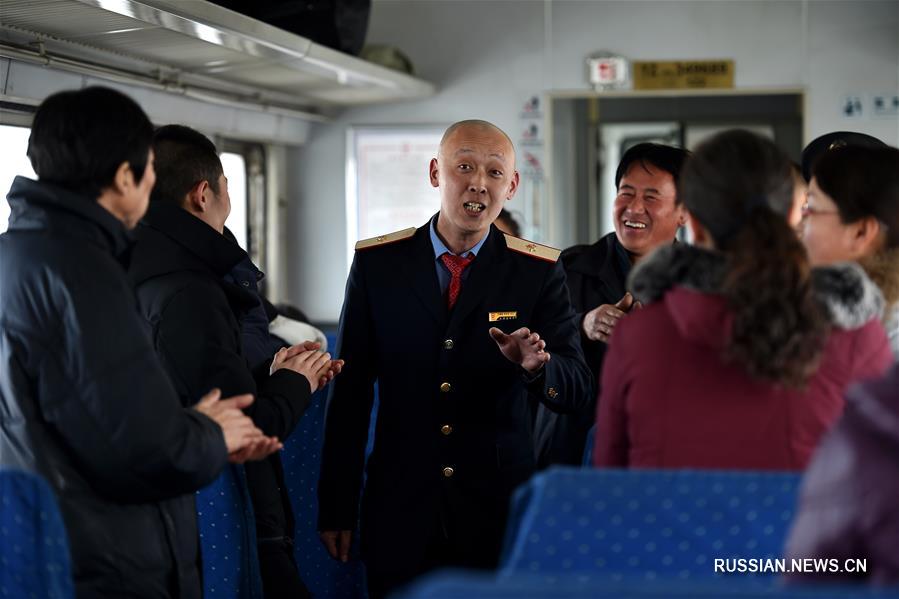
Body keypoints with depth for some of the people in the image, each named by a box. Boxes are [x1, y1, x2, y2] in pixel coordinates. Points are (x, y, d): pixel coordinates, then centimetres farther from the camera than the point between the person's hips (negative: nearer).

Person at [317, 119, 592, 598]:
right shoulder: (376, 263, 0)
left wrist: (537, 366, -30)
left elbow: (577, 389, -6)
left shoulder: (539, 271, -2)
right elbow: (350, 391, 3)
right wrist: (336, 506, 2)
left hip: (500, 506, 0)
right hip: (399, 505, 1)